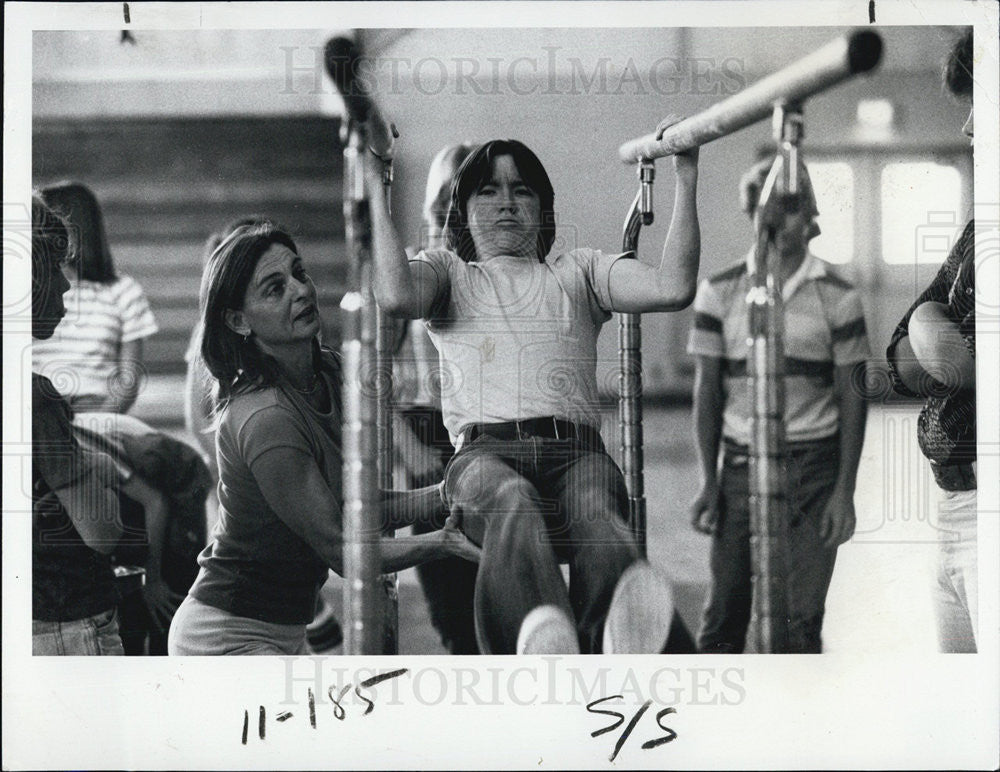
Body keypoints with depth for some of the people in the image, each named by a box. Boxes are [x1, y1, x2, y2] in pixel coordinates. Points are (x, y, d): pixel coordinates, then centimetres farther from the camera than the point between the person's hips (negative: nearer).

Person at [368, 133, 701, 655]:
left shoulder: (578, 272, 34)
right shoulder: (448, 271, 29)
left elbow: (673, 288, 15)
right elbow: (397, 296, 3)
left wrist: (686, 180, 15)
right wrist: (375, 188, 6)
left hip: (575, 450, 2)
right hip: (485, 450, -1)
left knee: (595, 507, -38)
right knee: (512, 499, -41)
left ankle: (615, 638, -73)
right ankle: (542, 641, -74)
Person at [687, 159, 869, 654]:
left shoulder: (836, 297, 0)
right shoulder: (720, 292, 4)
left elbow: (852, 399, 2)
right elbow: (707, 391, 6)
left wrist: (845, 491, -4)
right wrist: (708, 482, -1)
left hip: (813, 467, -1)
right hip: (742, 464, 2)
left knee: (799, 621, -4)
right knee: (723, 617, 2)